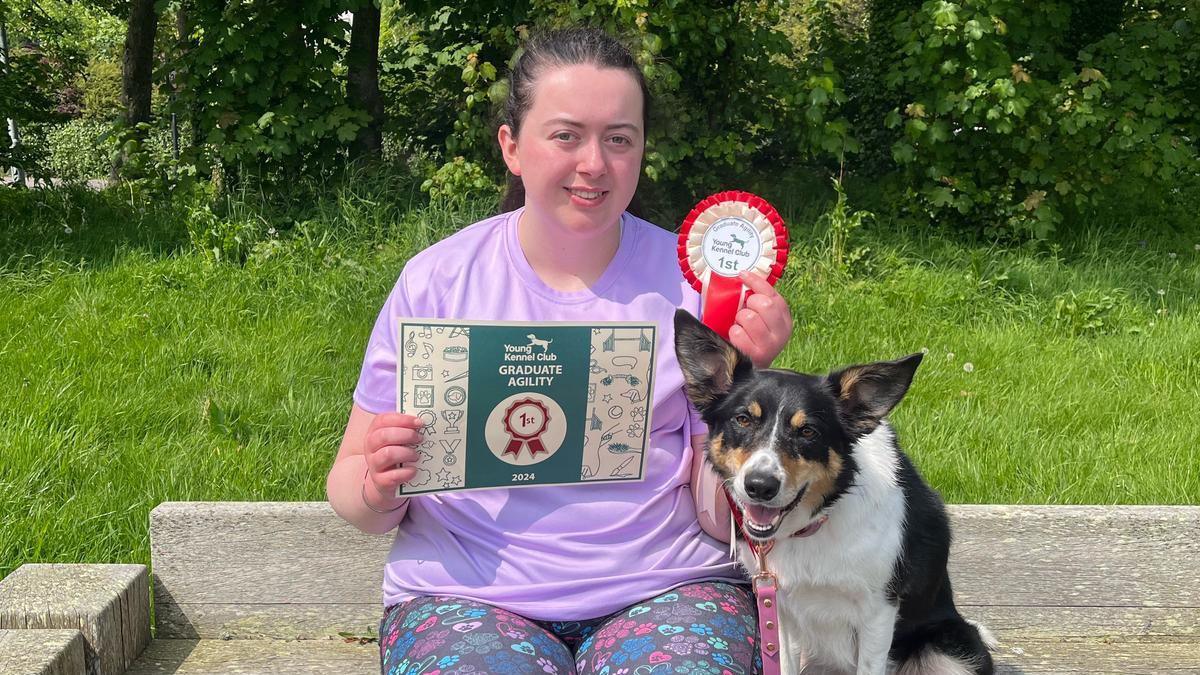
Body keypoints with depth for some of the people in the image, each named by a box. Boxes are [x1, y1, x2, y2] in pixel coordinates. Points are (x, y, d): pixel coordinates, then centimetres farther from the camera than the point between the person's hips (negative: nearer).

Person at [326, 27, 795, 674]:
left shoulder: (690, 279, 0)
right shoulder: (436, 280, 1)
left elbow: (724, 518, -1)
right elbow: (350, 488, 5)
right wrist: (380, 488, -17)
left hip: (666, 589, 1)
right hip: (466, 593, 0)